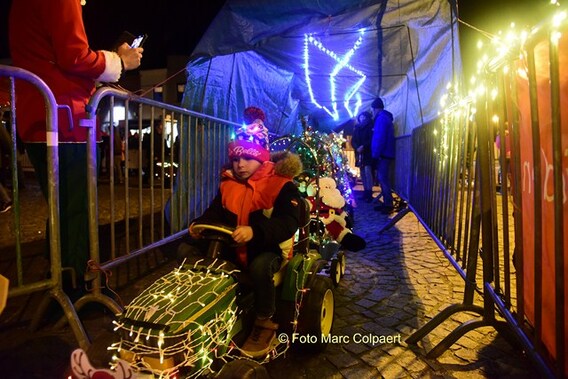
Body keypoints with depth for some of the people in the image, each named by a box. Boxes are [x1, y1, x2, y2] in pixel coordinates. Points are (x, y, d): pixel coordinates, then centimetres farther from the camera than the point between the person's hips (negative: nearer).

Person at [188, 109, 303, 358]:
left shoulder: (281, 185, -12)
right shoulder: (228, 183, 8)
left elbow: (289, 223, -25)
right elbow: (216, 213, 14)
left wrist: (255, 231, -42)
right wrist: (200, 224, -10)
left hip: (269, 248, -6)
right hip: (233, 247, 6)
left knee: (260, 267, -41)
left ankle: (266, 323, -15)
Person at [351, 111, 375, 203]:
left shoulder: (371, 126, 0)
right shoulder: (357, 128, 16)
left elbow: (372, 139, -11)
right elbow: (353, 141, 12)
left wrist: (363, 146, -20)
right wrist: (357, 148, -7)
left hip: (368, 153, -6)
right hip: (360, 154, 6)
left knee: (367, 172, -14)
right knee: (363, 173, 7)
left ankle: (369, 194, -14)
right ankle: (365, 192, 12)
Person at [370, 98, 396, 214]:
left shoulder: (381, 118, -10)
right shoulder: (386, 117, 22)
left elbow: (379, 138, -20)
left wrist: (375, 154, -19)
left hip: (383, 155, -10)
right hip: (385, 154, 10)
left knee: (384, 180, -10)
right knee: (383, 179, 12)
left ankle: (389, 205, -8)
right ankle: (386, 203, 15)